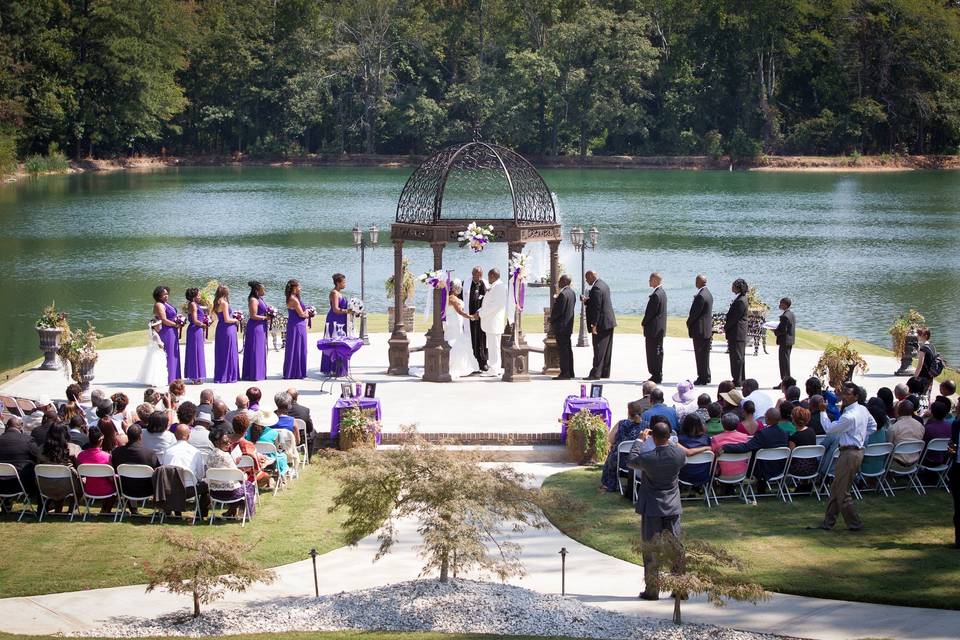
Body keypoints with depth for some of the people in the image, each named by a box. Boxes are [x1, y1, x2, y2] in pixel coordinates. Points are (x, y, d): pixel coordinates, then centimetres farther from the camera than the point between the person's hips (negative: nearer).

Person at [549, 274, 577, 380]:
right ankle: (570, 372, 17)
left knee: (562, 350, -7)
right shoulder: (572, 293, 11)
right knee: (568, 349, 13)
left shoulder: (563, 294, -20)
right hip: (569, 326, 10)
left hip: (561, 326, -10)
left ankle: (564, 373, -7)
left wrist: (551, 320, -6)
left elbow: (558, 311, -21)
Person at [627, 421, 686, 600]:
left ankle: (652, 590, 6)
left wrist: (639, 440, 11)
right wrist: (668, 442, 18)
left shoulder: (647, 458, -20)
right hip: (673, 508, 3)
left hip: (651, 508, -3)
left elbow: (631, 462, 1)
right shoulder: (679, 454, -12)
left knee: (651, 551, 5)